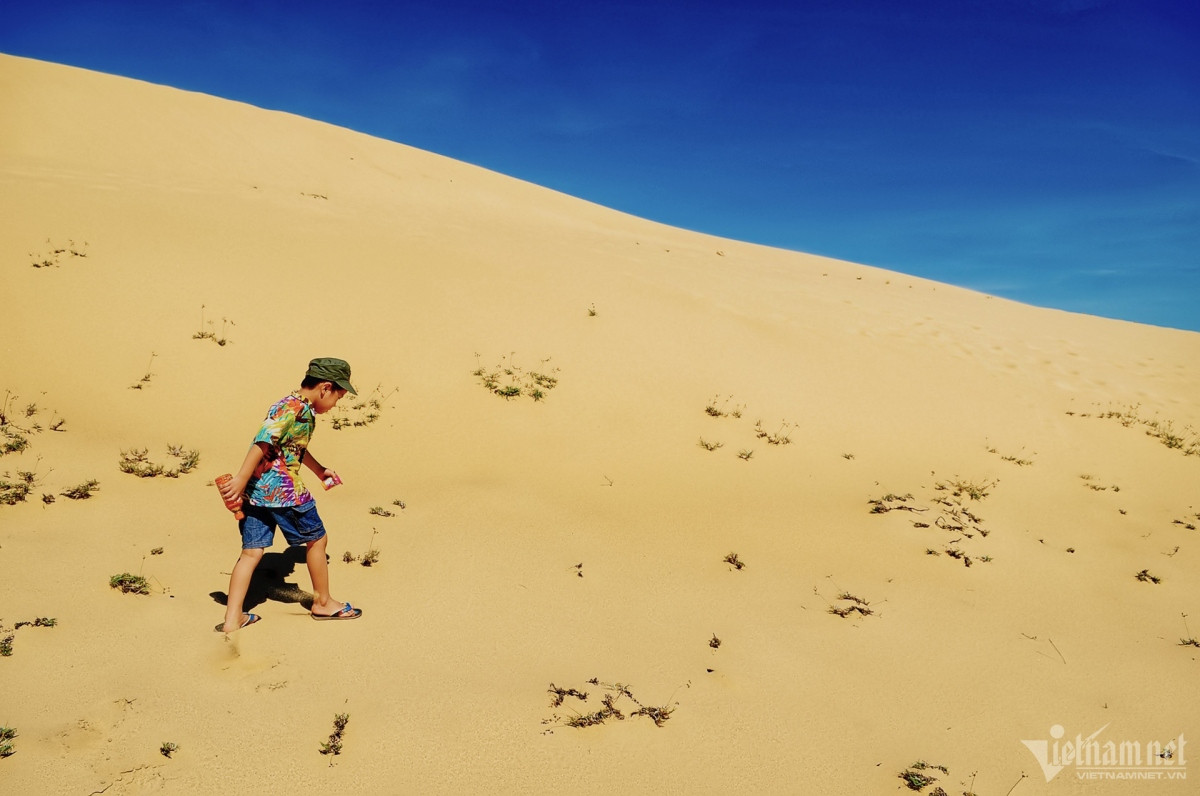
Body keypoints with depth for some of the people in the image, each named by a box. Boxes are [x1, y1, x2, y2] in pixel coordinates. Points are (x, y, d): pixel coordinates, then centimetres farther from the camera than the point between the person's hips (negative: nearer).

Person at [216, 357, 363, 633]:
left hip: (255, 489, 9)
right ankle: (323, 603, 25)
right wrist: (240, 480, -25)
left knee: (251, 552, 9)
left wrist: (320, 470, 42)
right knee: (317, 538, 10)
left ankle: (232, 619, 7)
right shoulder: (297, 408, -15)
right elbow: (263, 443, -23)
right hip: (283, 489, -9)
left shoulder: (292, 405, 17)